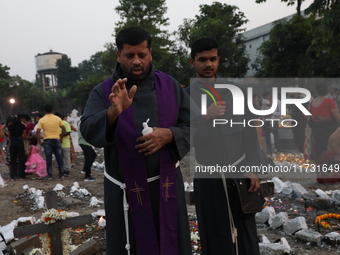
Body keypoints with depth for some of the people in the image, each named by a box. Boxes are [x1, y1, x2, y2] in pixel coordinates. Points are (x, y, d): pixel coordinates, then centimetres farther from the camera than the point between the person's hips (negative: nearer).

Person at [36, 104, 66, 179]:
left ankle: (49, 175, 4)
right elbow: (63, 129, 1)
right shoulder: (57, 118, 1)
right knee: (59, 157, 8)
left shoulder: (42, 120, -2)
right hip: (56, 140, 1)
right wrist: (61, 137, 11)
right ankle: (61, 174, 10)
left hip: (47, 140, -1)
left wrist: (39, 141, 1)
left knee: (48, 158, 3)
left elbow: (38, 131, -7)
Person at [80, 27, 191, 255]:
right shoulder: (104, 92, -6)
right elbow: (89, 131, -20)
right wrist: (113, 112, -39)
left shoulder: (169, 85, 0)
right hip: (126, 190, -1)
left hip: (167, 185, 2)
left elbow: (193, 125, 2)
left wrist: (169, 135, -18)